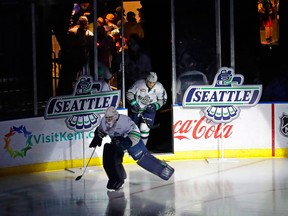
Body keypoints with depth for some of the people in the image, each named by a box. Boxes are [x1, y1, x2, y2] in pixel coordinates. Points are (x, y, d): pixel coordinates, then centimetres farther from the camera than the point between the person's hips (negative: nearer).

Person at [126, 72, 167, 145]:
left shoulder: (159, 87, -12)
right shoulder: (139, 84, -17)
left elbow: (162, 100, 0)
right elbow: (129, 93, -7)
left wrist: (155, 106, -15)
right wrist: (133, 103, -17)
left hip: (149, 110, -1)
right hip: (136, 109, 1)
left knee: (144, 128, -20)